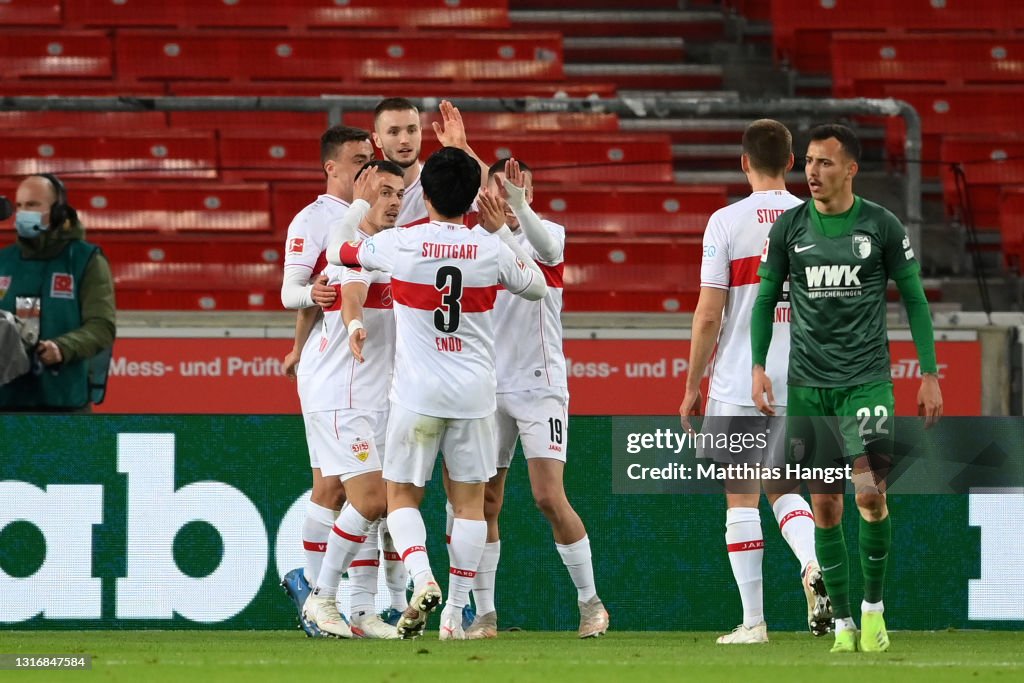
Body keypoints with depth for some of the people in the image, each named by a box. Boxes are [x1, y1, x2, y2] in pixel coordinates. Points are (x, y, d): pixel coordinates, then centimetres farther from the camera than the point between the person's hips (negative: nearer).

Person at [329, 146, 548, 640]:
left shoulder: (399, 244, -8)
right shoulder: (491, 249, -4)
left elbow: (337, 252, 12)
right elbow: (538, 286, 17)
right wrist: (501, 231, 20)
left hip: (417, 393, -2)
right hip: (474, 394, 2)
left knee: (402, 495, 8)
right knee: (469, 501, 9)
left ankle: (422, 579, -19)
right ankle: (455, 613, 5)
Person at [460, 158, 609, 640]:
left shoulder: (546, 235, -2)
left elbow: (545, 246, -27)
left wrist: (519, 207, -45)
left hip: (539, 385, -4)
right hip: (488, 387, 4)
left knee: (550, 498, -11)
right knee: (483, 501, 0)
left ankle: (590, 602, 4)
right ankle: (485, 614, 7)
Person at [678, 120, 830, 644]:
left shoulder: (727, 222, -6)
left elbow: (708, 315, -7)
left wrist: (692, 386, 3)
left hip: (738, 385, -3)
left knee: (741, 497, 4)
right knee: (783, 489, 17)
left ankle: (753, 621, 3)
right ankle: (813, 564, -11)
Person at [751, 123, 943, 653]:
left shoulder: (882, 226, -2)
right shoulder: (789, 228, 3)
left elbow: (914, 299, 4)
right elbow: (766, 297, 11)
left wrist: (930, 374, 0)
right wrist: (758, 365, -2)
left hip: (867, 379, -2)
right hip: (808, 384, 2)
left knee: (870, 494, -13)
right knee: (825, 505, 1)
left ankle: (873, 606, 7)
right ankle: (842, 623, 8)